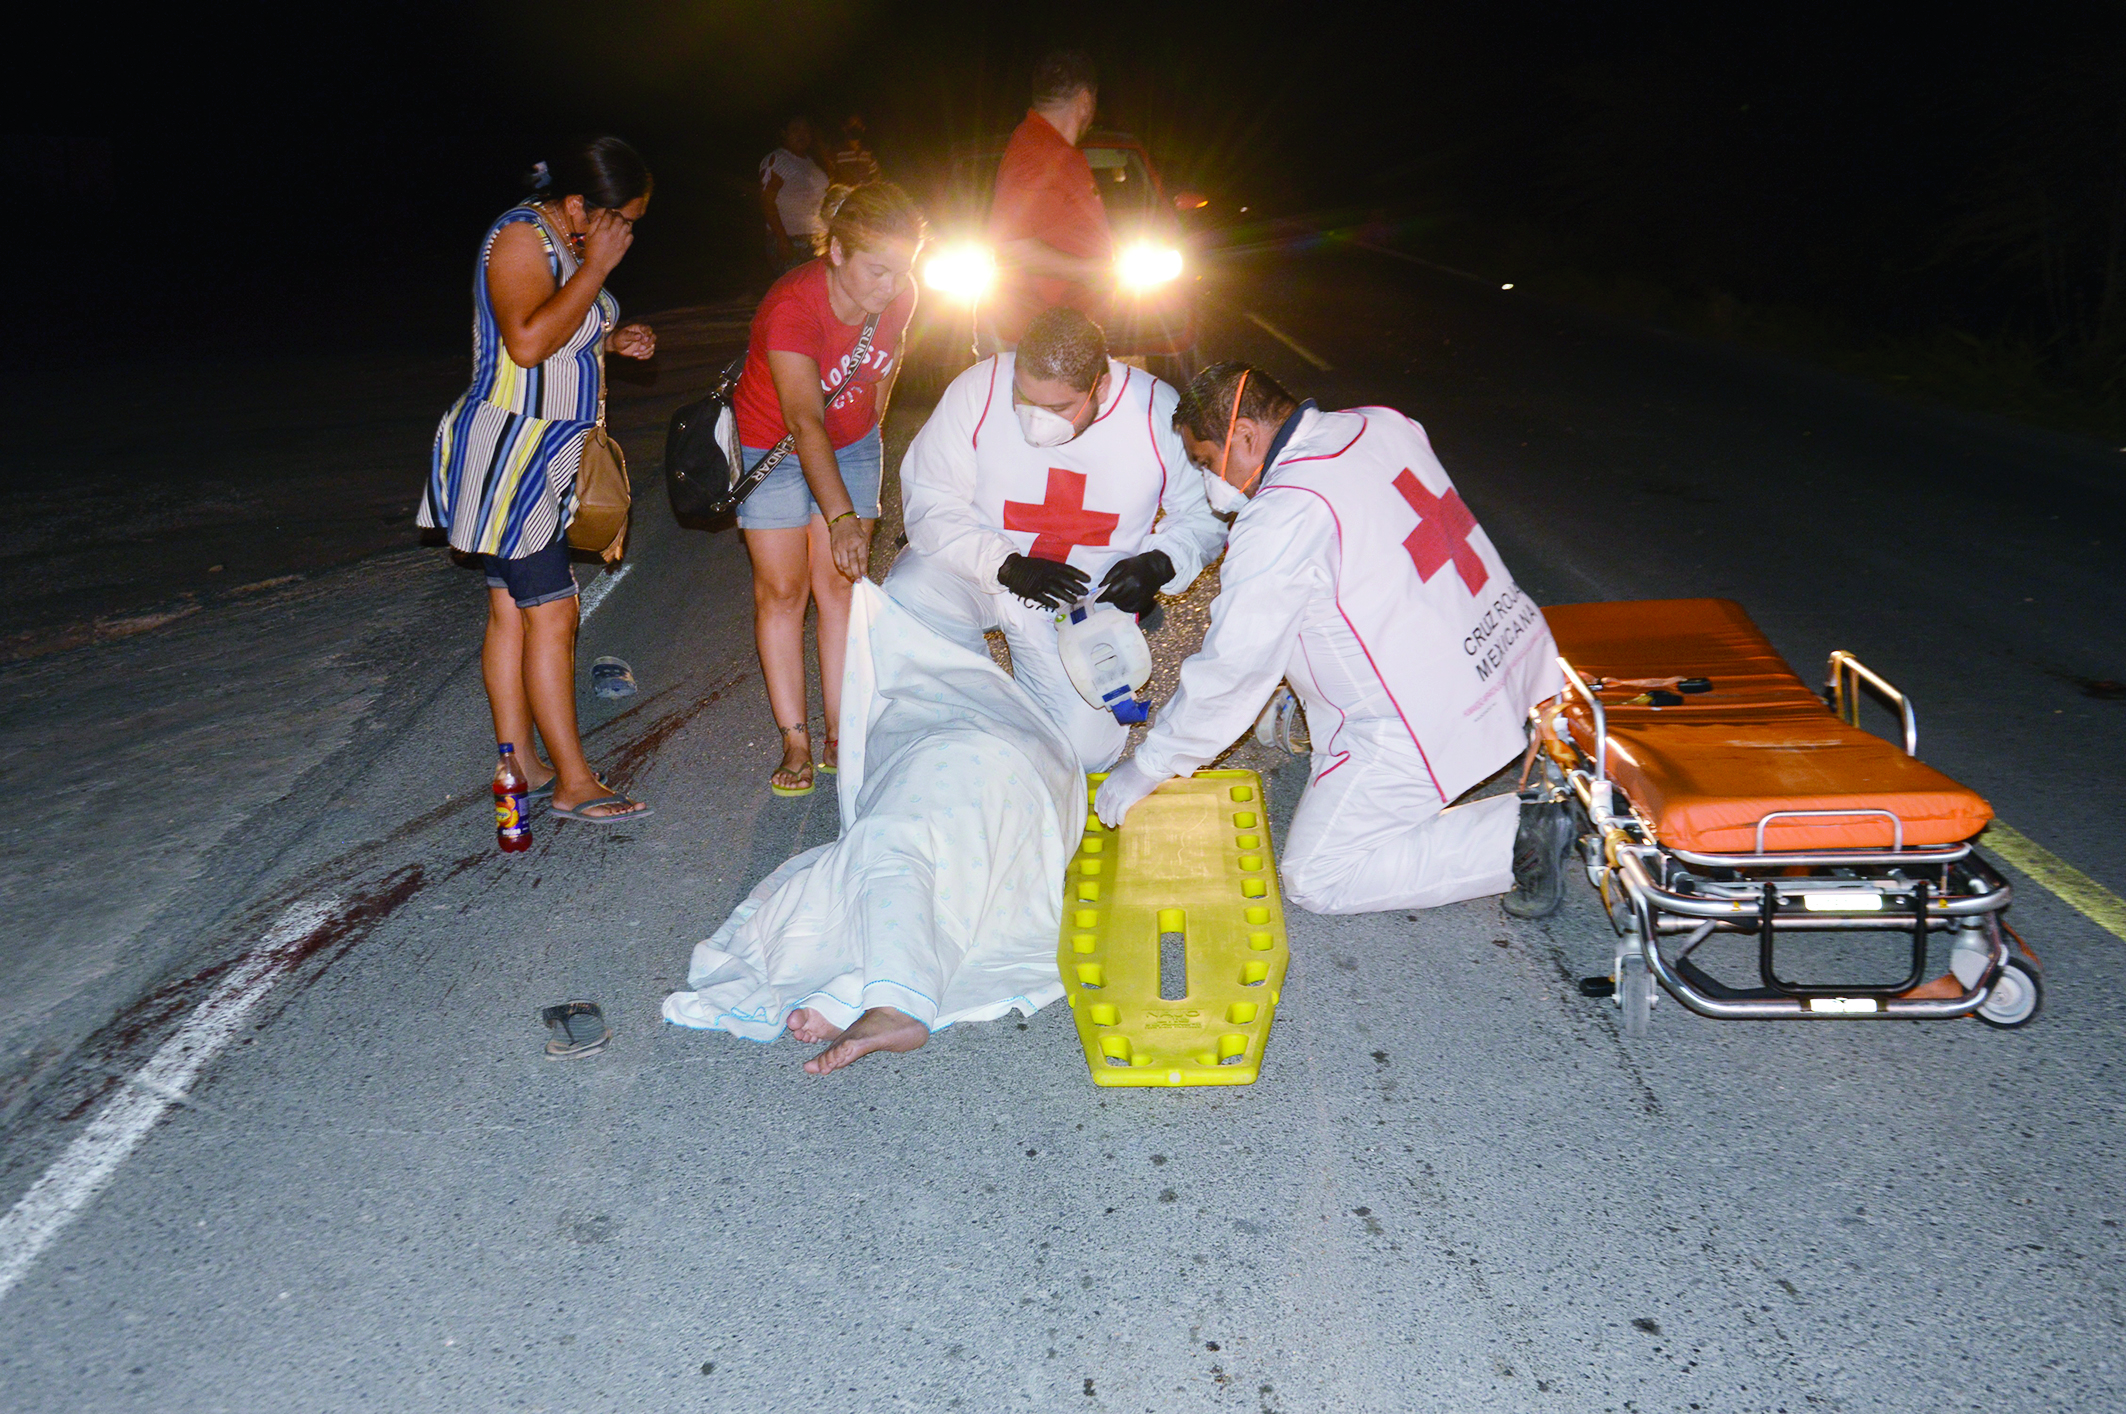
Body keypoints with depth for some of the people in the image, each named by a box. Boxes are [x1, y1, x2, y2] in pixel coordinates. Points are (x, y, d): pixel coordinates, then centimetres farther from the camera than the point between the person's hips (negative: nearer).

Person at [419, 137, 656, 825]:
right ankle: (574, 783, -2)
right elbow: (527, 341, -28)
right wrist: (596, 266, -22)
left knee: (512, 611, 12)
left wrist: (611, 340, 10)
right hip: (507, 452, -10)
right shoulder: (521, 235, -14)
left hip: (542, 458, 10)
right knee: (552, 616, -8)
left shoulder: (566, 245, 15)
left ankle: (519, 763, 18)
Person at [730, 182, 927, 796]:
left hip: (852, 445, 4)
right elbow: (804, 422, -44)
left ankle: (842, 734, 7)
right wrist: (842, 517, -52)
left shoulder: (899, 297, -17)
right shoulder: (793, 306, -34)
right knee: (782, 590, -3)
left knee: (841, 584, 3)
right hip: (773, 446, -4)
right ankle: (796, 743, 3)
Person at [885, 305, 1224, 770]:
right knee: (907, 603, -32)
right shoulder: (978, 390, -19)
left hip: (1083, 594, 0)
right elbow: (929, 502, -13)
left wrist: (1158, 565, -22)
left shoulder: (1160, 414, -17)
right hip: (971, 569, 0)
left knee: (1084, 746, -12)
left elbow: (1204, 514, -2)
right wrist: (1005, 566, -27)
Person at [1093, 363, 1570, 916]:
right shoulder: (1384, 424, 2)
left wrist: (1147, 767, -4)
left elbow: (1230, 668, -16)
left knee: (1314, 880, 2)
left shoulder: (1281, 518, -22)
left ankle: (1516, 834, -8)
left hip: (1428, 722, -9)